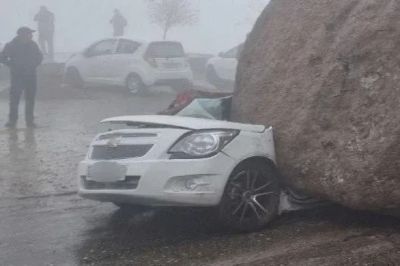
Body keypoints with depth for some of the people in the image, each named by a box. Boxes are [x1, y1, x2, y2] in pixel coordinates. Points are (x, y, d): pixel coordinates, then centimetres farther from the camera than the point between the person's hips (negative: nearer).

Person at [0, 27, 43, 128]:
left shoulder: (33, 45, 6)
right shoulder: (11, 46, -5)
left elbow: (39, 56, 21)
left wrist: (34, 65, 8)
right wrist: (12, 65, -6)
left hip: (31, 75, 4)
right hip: (17, 76, -4)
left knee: (30, 99, 5)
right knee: (14, 98, -7)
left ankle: (30, 121, 13)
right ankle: (12, 121, 0)